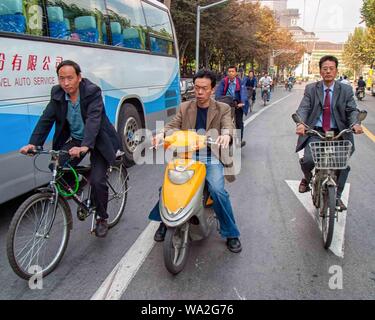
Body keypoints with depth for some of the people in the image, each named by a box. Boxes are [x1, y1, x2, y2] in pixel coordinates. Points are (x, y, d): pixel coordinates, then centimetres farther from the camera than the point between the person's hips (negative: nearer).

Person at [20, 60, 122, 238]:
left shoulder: (92, 92, -21)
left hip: (97, 141, -5)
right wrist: (33, 143, -23)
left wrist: (85, 146, -48)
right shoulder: (57, 93, -6)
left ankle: (102, 218, 9)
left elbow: (93, 120, -33)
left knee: (97, 180, -16)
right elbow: (46, 119, -9)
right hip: (74, 139, 5)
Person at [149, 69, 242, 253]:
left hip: (211, 157, -2)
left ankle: (231, 234, -4)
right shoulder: (185, 107, 12)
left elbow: (228, 126, -11)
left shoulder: (222, 109, 5)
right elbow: (173, 125, 2)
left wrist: (226, 135, -37)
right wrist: (162, 134, -22)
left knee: (217, 190, -24)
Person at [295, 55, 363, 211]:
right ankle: (307, 178, 16)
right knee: (308, 160, -22)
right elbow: (303, 108, -7)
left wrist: (355, 123, -25)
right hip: (315, 132, -1)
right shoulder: (311, 89, 4)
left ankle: (337, 196, 14)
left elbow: (352, 110, -1)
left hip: (338, 133, 1)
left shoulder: (346, 90, 6)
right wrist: (301, 123, -29)